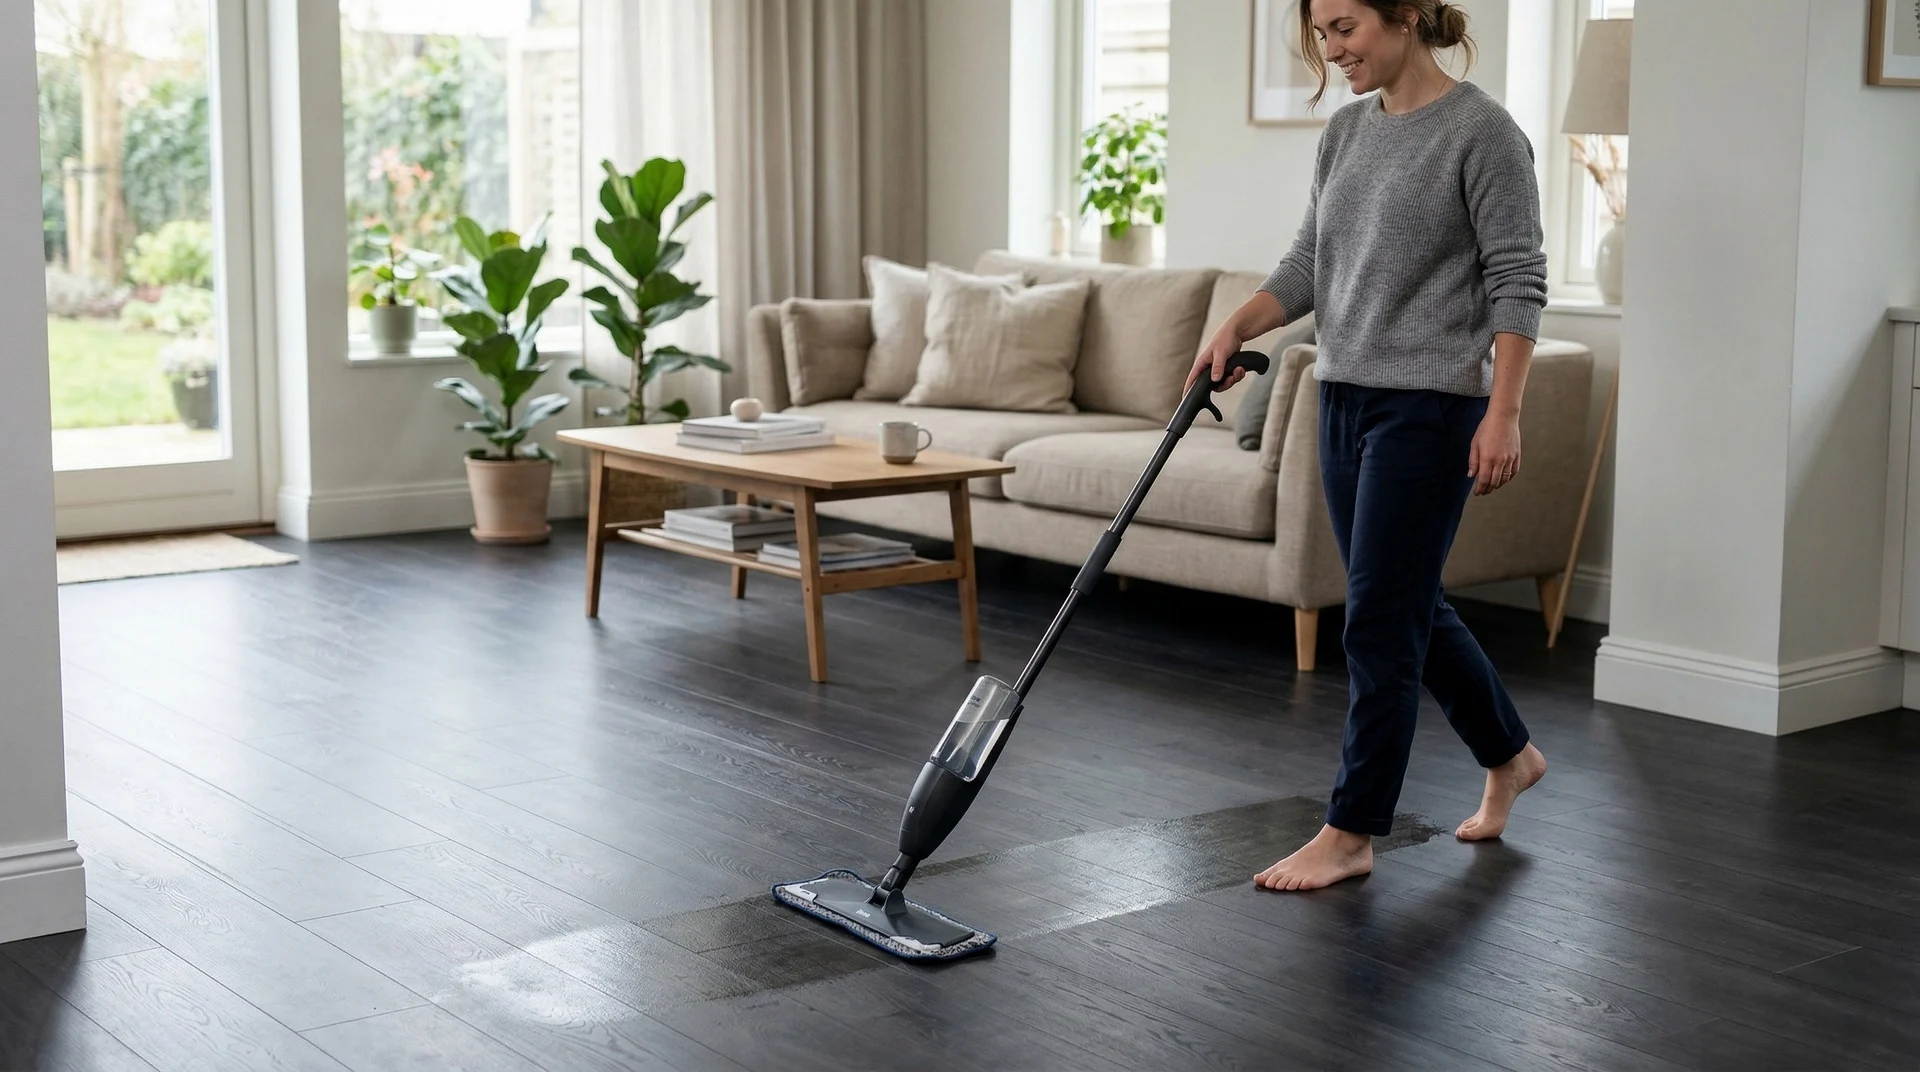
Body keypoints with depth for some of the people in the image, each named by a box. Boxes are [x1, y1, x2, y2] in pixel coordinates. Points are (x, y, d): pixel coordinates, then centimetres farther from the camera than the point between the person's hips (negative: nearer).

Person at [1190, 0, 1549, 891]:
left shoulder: (1482, 131, -12)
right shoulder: (1346, 131, 11)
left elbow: (1517, 282, -14)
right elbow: (1308, 265, 14)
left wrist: (1503, 414, -19)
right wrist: (1234, 328, -2)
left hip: (1428, 408, -8)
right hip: (1345, 399, 8)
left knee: (1379, 621, -4)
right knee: (1409, 607, 16)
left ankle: (1350, 834, 5)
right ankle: (1508, 756, 36)